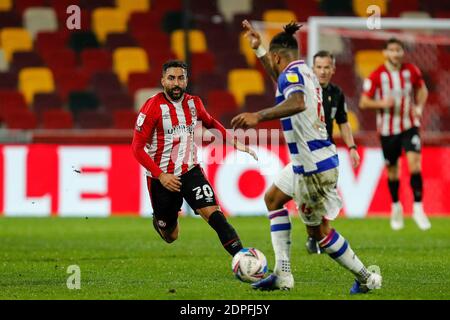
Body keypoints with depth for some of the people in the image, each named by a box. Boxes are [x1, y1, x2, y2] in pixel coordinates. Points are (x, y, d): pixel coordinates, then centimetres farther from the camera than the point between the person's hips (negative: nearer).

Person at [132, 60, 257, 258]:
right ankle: (159, 221, 46)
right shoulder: (153, 107, -14)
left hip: (190, 171, 3)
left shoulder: (194, 103, 1)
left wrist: (235, 143, 10)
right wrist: (160, 176, -22)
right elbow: (137, 148, -14)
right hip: (162, 178, -2)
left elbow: (211, 123, 23)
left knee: (212, 212, -22)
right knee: (171, 237, 10)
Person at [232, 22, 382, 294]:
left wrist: (258, 116, -47)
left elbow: (297, 102, -39)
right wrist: (258, 47, 42)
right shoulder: (305, 72, 13)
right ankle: (282, 274, 15)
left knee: (319, 231, 2)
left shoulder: (291, 74, -16)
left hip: (314, 167, -10)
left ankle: (366, 278, 13)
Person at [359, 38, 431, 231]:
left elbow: (422, 90, 15)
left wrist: (419, 107, -4)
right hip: (387, 129, 0)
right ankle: (396, 207, 33)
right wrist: (381, 103, -25)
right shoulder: (376, 76, -9)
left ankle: (418, 209, -13)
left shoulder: (412, 71, -3)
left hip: (409, 126, 0)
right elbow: (363, 102, -7)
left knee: (414, 162, -17)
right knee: (392, 170, 9)